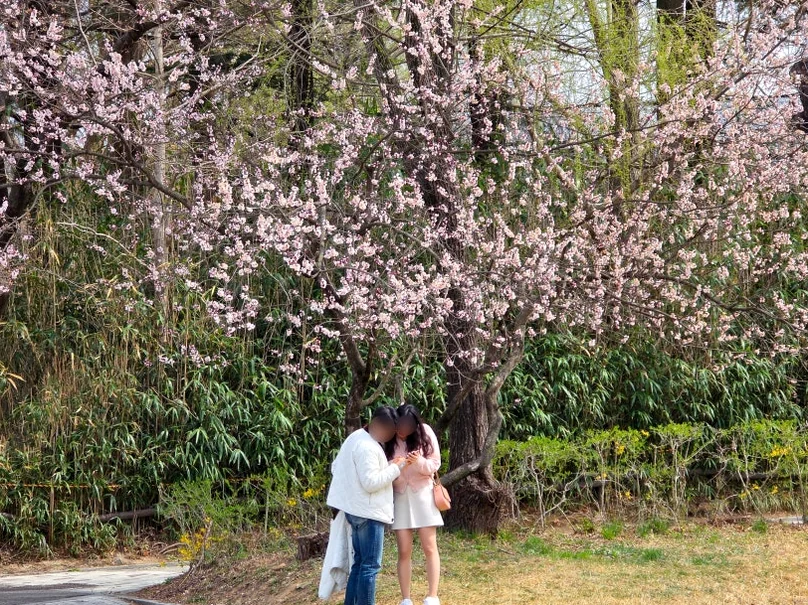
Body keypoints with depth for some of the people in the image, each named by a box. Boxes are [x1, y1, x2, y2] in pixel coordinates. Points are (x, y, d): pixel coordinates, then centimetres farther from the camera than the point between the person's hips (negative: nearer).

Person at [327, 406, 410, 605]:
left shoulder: (356, 438, 13)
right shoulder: (368, 447, -20)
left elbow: (336, 467, 21)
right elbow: (371, 482, -25)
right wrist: (396, 468, -16)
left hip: (357, 511, 11)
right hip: (368, 513, -11)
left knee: (360, 563, 16)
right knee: (370, 566, -7)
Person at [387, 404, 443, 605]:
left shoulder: (425, 432, -10)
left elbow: (435, 464, -6)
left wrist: (419, 461, -26)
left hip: (422, 494, 0)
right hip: (399, 496, 0)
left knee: (430, 548, -1)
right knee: (404, 552, 0)